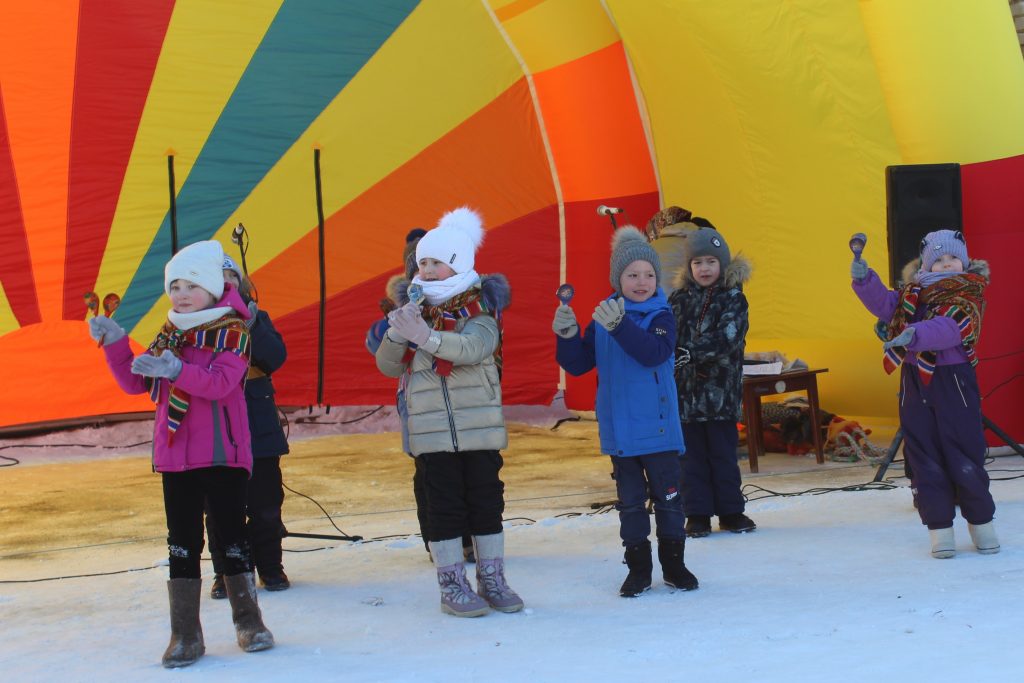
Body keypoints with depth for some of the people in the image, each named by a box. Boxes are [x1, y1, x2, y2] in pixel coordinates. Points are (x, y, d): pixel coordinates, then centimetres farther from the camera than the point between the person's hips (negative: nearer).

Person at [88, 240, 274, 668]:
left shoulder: (233, 331, -6)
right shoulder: (167, 337, 13)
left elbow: (222, 382, -22)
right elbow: (135, 383, 12)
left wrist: (174, 369, -34)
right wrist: (115, 343, -1)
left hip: (223, 454, -5)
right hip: (175, 456, 5)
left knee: (232, 535, 3)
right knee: (182, 541, 5)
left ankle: (248, 621, 18)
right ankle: (185, 635, 10)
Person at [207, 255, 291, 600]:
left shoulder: (258, 319, 7)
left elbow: (276, 357, -9)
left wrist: (251, 325, -22)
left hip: (259, 427, 1)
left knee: (266, 503, 6)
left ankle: (270, 567, 21)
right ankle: (225, 573, 14)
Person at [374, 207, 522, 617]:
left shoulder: (479, 306, -3)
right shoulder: (415, 308, 7)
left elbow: (474, 347, -24)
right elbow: (388, 366, 6)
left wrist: (426, 337, -37)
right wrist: (396, 333, -14)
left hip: (479, 424, -1)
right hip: (432, 427, 2)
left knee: (486, 500, 4)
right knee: (444, 504, 2)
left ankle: (492, 581, 16)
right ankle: (452, 586, 10)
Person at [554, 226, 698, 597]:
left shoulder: (660, 316, -7)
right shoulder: (601, 317, 2)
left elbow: (654, 352, -26)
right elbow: (579, 364, 3)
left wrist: (620, 326, -38)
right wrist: (567, 336, -16)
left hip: (658, 428, -3)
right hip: (618, 431, 3)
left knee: (668, 496, 7)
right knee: (630, 500, 11)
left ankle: (673, 563, 22)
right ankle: (638, 567, 21)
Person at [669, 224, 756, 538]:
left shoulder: (733, 298, -1)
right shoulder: (679, 300, 8)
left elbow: (726, 338, -15)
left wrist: (691, 354, -24)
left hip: (721, 391, -2)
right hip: (685, 390, 2)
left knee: (723, 454, 5)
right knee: (692, 455, 5)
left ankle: (730, 512, 17)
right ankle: (697, 515, 12)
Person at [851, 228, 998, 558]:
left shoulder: (969, 295, -5)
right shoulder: (913, 294, 12)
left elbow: (953, 327, -23)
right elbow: (885, 304, -1)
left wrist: (914, 334, -38)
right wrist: (864, 280, -18)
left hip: (953, 382, -4)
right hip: (914, 384, 4)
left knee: (965, 455, 0)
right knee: (925, 459, 5)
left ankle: (981, 522, 19)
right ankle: (940, 529, 13)